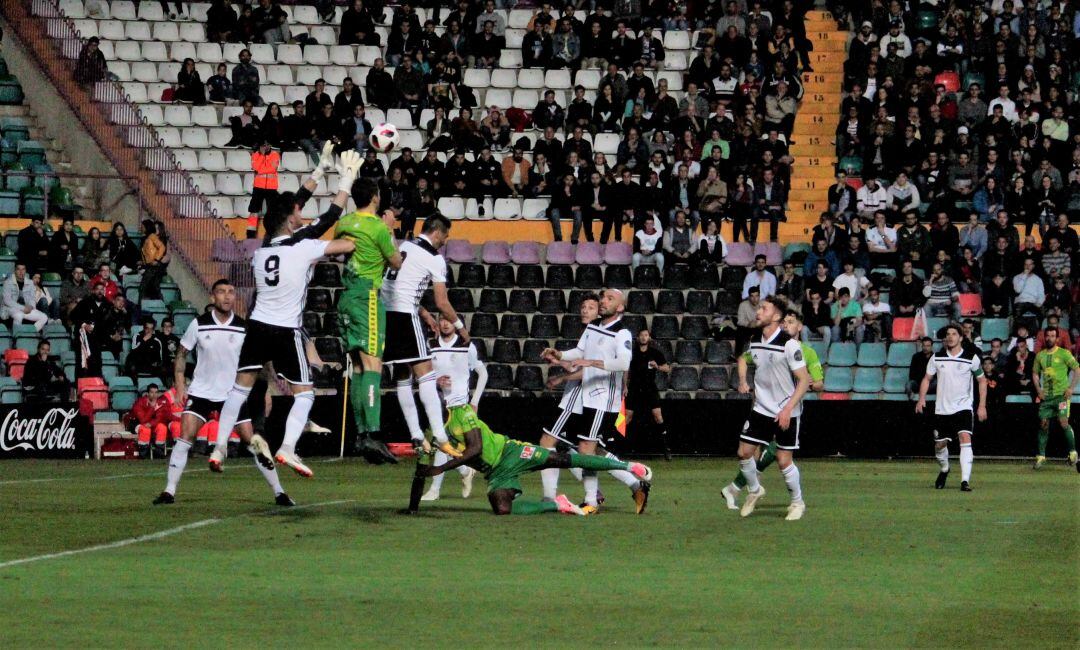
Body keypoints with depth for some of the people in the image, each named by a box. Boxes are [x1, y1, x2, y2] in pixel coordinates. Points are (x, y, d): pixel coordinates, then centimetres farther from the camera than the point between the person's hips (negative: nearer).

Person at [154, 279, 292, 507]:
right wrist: (180, 387, -4)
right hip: (201, 391, 0)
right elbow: (182, 354, 5)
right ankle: (169, 492, -7)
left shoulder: (243, 328, -4)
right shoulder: (199, 324, -6)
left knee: (252, 441, -3)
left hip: (233, 394, 0)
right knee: (185, 436, -14)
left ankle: (279, 492, 6)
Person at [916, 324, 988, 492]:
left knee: (965, 439, -21)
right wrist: (922, 398, -6)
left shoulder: (971, 358, -4)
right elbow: (927, 378, 10)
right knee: (940, 445, 9)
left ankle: (965, 481, -24)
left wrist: (982, 406, 1)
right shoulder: (937, 358, 1)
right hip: (942, 409, 3)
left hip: (963, 407, -3)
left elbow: (982, 380, 6)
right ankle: (944, 470, 40)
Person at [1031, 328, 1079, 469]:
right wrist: (1038, 389, 4)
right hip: (1046, 394, 4)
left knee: (1063, 422, -15)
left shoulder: (1064, 353, -3)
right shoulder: (1040, 355, 9)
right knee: (1043, 424, 2)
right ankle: (1041, 456, 8)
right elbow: (1035, 373, 19)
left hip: (1061, 394, -4)